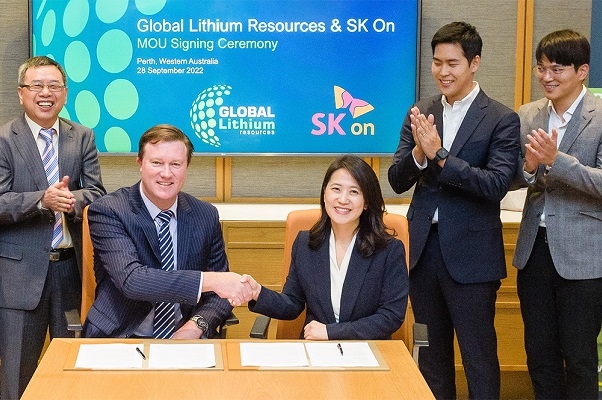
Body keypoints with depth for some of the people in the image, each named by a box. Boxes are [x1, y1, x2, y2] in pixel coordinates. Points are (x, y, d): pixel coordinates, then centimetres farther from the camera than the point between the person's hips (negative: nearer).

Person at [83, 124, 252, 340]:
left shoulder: (206, 215, 5)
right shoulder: (107, 211, -8)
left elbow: (219, 293, 11)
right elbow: (130, 280, -23)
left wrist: (198, 324, -10)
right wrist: (207, 280, -30)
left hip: (185, 339, 4)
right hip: (121, 339, -3)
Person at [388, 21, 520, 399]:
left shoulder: (501, 119, -7)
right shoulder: (421, 114, 5)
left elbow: (498, 184, -17)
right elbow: (397, 181, 2)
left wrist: (439, 154, -25)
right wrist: (419, 152, -19)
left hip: (470, 253, -4)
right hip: (424, 246, 5)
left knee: (478, 354, 4)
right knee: (431, 351, 16)